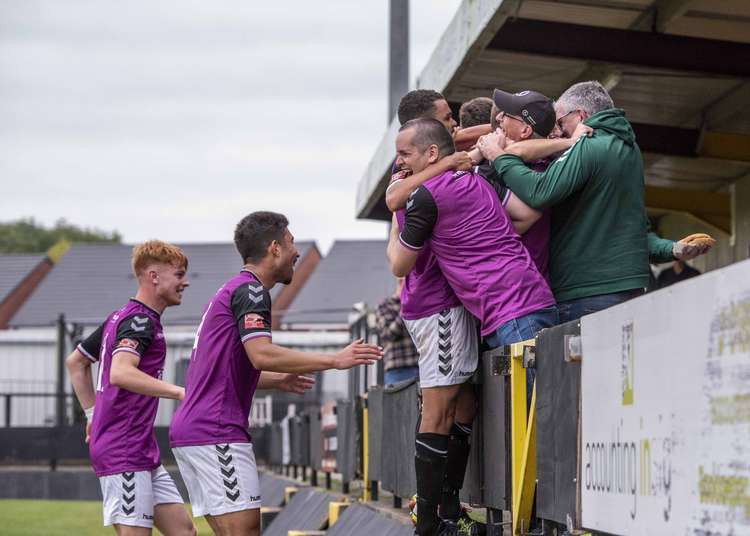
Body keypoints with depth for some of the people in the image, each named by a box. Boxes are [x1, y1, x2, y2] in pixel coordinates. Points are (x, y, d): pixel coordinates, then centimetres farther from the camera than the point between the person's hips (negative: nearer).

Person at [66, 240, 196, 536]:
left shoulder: (119, 317, 17)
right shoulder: (139, 320, -13)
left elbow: (75, 362, 28)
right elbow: (120, 373, -31)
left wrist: (94, 413, 25)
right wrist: (180, 392, -34)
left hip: (143, 453, 10)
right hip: (124, 453, -10)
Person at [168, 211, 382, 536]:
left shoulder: (232, 290, 23)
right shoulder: (249, 289, -8)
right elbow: (261, 355, -23)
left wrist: (280, 378, 32)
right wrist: (334, 360, -22)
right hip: (216, 433, -10)